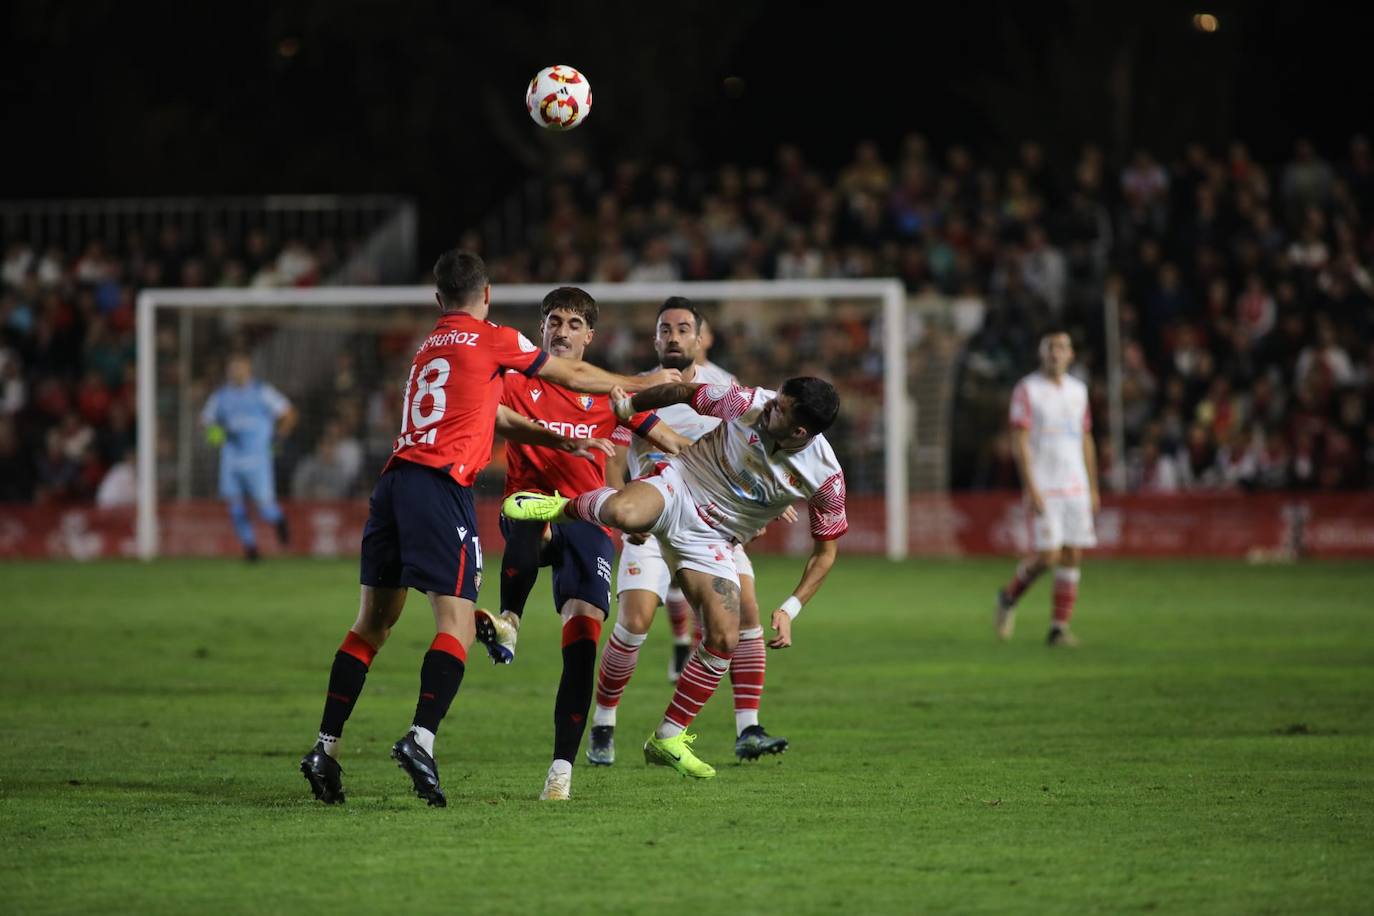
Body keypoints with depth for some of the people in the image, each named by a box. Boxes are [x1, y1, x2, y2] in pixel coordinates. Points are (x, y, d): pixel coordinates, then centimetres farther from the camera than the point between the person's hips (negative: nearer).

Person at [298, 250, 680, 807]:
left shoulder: (428, 348, 25)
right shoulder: (493, 341, 4)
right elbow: (574, 376, 17)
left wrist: (565, 443, 37)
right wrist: (644, 382, 31)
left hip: (394, 479, 7)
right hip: (440, 485, -7)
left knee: (372, 624, 11)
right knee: (456, 624, -8)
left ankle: (325, 749, 7)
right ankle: (421, 739, -26)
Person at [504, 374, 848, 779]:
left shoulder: (826, 478, -17)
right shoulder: (748, 404, -19)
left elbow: (826, 551, -3)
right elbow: (687, 393, 2)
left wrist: (789, 610, -10)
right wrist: (628, 405, 6)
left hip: (712, 541, 2)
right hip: (676, 487, -2)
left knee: (724, 640, -10)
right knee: (622, 512, -39)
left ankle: (667, 740, 10)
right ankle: (565, 507, -2)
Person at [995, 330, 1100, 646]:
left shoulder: (1078, 390, 12)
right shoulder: (1027, 389, -5)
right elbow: (1019, 442, -10)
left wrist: (1093, 488, 14)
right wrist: (1031, 488, -18)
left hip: (1075, 487, 5)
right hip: (1043, 487, -5)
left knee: (1072, 556, -1)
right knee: (1048, 555, -11)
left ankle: (1059, 629, 2)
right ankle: (1010, 597, 16)